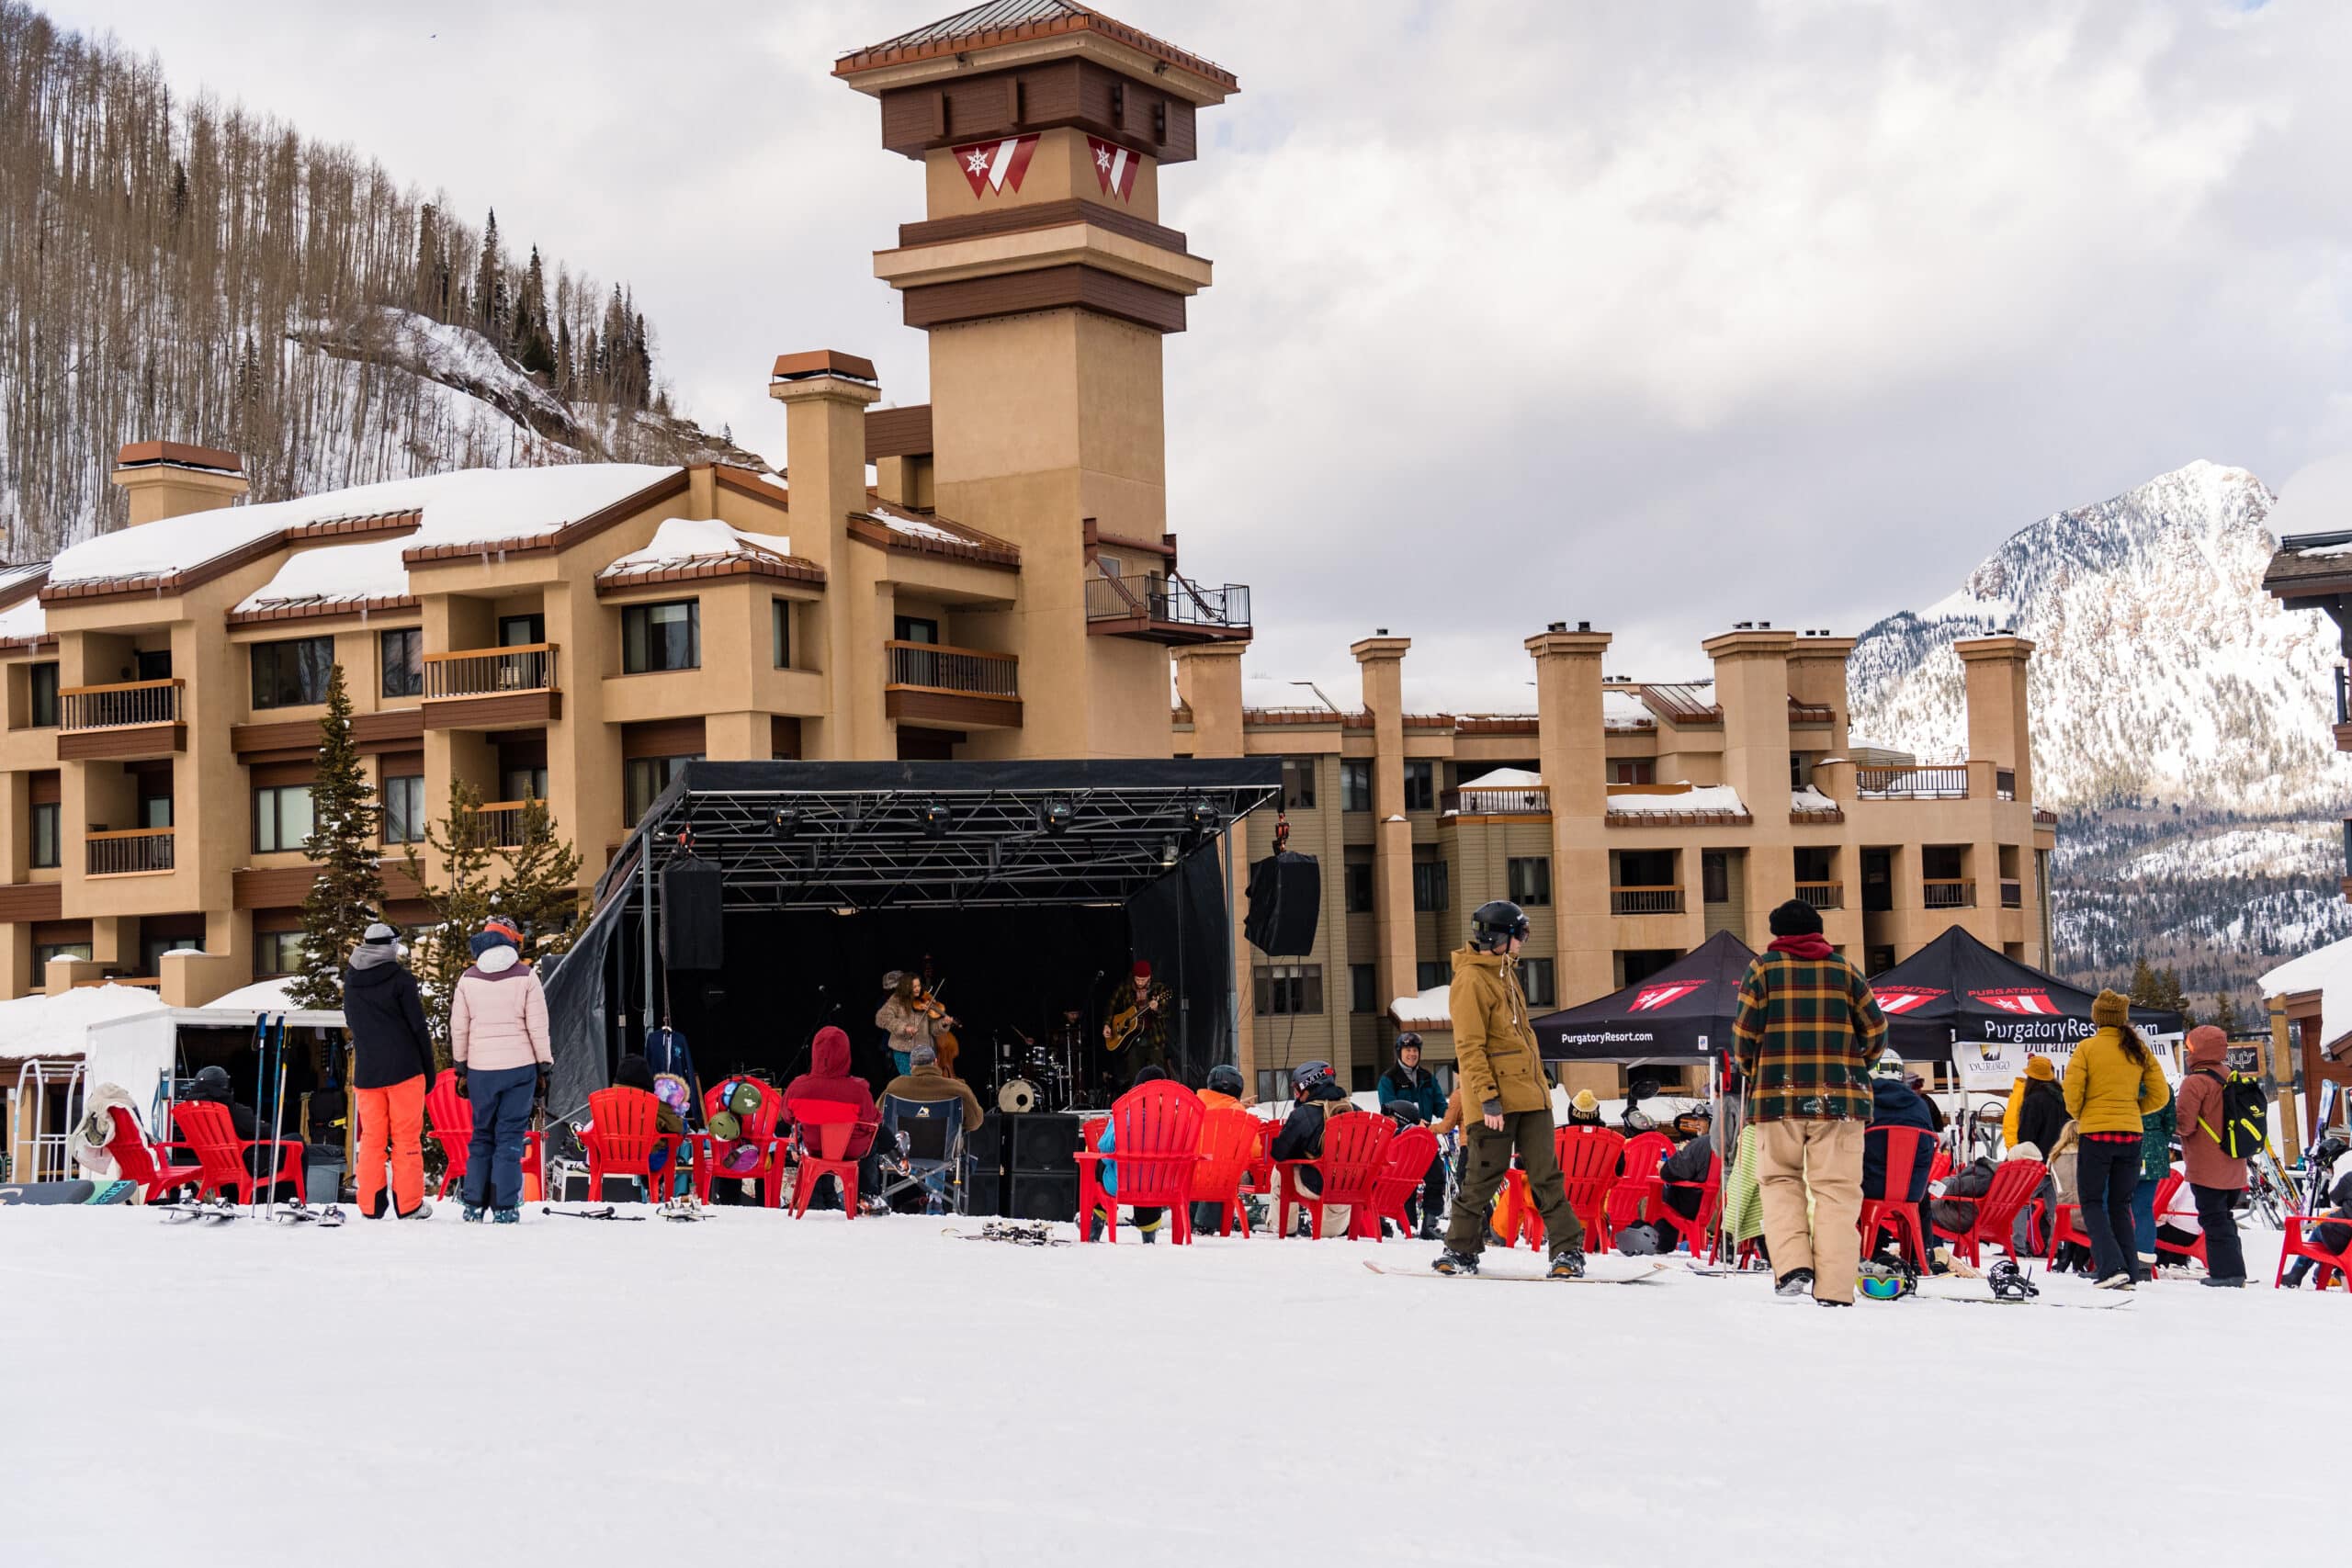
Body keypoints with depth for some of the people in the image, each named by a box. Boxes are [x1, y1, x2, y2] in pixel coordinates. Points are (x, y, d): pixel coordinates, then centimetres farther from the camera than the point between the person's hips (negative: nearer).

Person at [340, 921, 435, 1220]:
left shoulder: (351, 981, 8)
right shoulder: (400, 979, -8)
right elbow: (418, 1027, -7)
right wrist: (429, 1069, 0)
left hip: (366, 1072, 4)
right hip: (403, 1069, -4)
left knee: (372, 1137, 8)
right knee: (406, 1136, 0)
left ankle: (370, 1205, 5)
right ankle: (408, 1204, 0)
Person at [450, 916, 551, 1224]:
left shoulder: (468, 979, 4)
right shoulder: (525, 976, -3)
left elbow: (458, 1029, 6)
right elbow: (537, 1026, -3)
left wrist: (461, 1069, 15)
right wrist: (545, 1067, 4)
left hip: (480, 1070, 2)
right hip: (519, 1067, -2)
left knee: (481, 1135, 13)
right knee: (510, 1136, 1)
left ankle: (474, 1204, 10)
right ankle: (504, 1208, -4)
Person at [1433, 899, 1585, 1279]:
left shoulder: (1505, 974, 18)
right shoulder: (1471, 980, -11)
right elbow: (1469, 1047, -16)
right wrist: (1487, 1097, -21)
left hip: (1529, 1093, 8)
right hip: (1495, 1100, -8)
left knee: (1545, 1175, 4)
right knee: (1484, 1176, -1)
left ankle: (1568, 1250, 3)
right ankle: (1460, 1249, 12)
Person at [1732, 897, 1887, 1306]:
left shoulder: (1763, 967, 4)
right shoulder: (1843, 970, 9)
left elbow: (1745, 1029, -1)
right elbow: (1875, 1028, 7)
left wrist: (1749, 1069, 18)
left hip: (1777, 1093, -1)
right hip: (1840, 1097, 1)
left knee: (1779, 1179, 12)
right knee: (1837, 1188, 2)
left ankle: (1792, 1265, -8)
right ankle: (1834, 1288, -6)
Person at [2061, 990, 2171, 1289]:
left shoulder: (2087, 1048, -6)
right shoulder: (2138, 1049, 5)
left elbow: (2072, 1091, -12)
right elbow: (2160, 1095, 6)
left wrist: (2078, 1116, 8)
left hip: (2096, 1132, -4)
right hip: (2131, 1131, 4)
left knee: (2092, 1202, 5)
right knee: (2120, 1205, 14)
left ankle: (2111, 1267, -12)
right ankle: (2127, 1274, 8)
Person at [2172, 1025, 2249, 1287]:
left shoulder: (2195, 1082, -16)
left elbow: (2185, 1124, -19)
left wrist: (2174, 1125, 1)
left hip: (2207, 1168, -8)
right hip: (2234, 1168, 8)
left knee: (2214, 1219, -3)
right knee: (2224, 1217, 17)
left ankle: (2225, 1270, -6)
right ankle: (2233, 1269, 18)